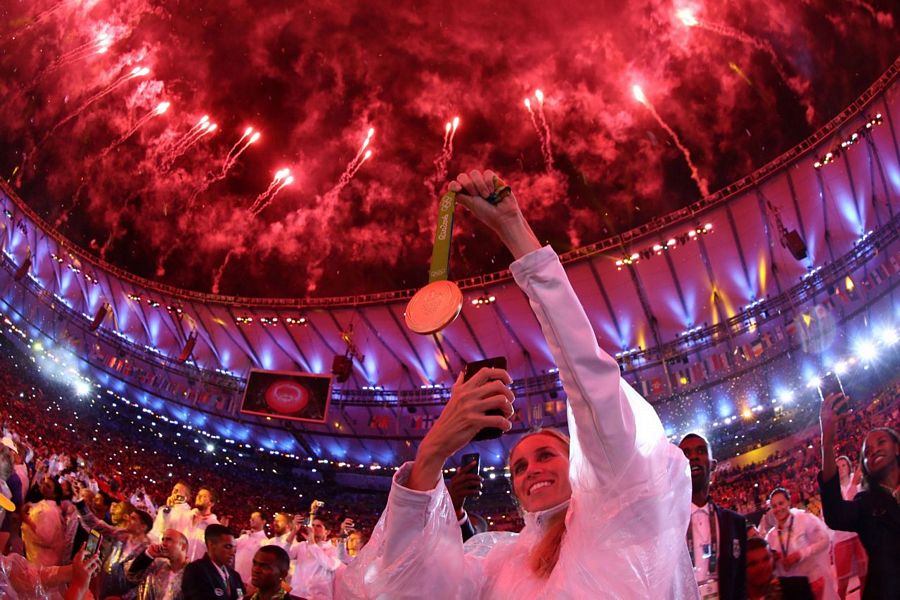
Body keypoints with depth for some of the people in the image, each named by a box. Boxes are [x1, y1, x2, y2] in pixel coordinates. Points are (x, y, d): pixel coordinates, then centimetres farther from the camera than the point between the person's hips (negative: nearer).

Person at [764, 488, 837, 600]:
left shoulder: (804, 518, -8)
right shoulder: (771, 535, 7)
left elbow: (824, 541, -13)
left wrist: (800, 554, -20)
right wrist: (772, 560, -10)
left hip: (815, 580, -5)